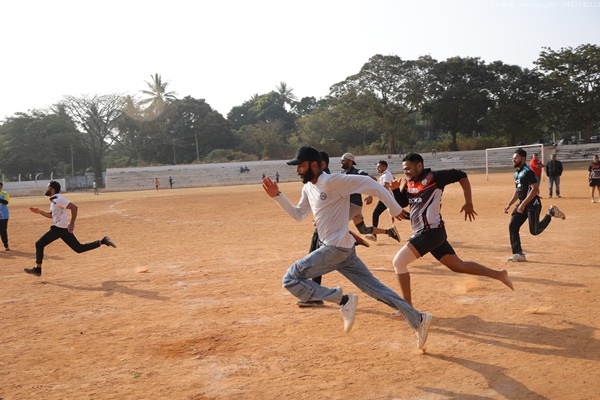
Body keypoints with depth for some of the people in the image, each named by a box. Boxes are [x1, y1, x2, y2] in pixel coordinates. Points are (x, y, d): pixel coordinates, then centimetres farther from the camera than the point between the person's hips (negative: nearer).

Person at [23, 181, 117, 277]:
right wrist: (39, 212, 17)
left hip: (59, 228, -10)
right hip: (64, 229, 10)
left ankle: (37, 269, 6)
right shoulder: (53, 200, 15)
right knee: (79, 248, 10)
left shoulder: (58, 199, -15)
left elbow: (74, 207, -25)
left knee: (39, 244, 0)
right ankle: (102, 241, 6)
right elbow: (51, 215, 28)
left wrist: (72, 223, -27)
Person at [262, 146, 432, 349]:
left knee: (291, 279, -9)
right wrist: (277, 196, 12)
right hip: (341, 250, 9)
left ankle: (343, 300, -9)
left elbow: (367, 183, -16)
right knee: (375, 287, 10)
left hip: (337, 248, -9)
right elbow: (298, 215, 23)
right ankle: (418, 320, 14)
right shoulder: (308, 188, 12)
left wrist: (395, 209, -13)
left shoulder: (332, 181, -15)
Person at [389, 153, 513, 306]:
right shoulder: (409, 183, 11)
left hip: (431, 231, -9)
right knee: (459, 266, 15)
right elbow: (401, 203, 18)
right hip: (425, 233, 9)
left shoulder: (433, 177, -11)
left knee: (398, 262, -12)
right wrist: (396, 190, 0)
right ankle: (498, 274, 23)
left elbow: (461, 176, -6)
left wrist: (468, 203, -5)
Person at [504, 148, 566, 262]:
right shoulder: (516, 174, 13)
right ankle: (518, 254, 2)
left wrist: (523, 204, -28)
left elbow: (535, 189, -24)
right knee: (512, 226, -2)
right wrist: (509, 205, 15)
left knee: (534, 231, -7)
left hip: (532, 204, -9)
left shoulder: (527, 172, -16)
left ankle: (551, 213, 14)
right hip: (522, 204, 9)